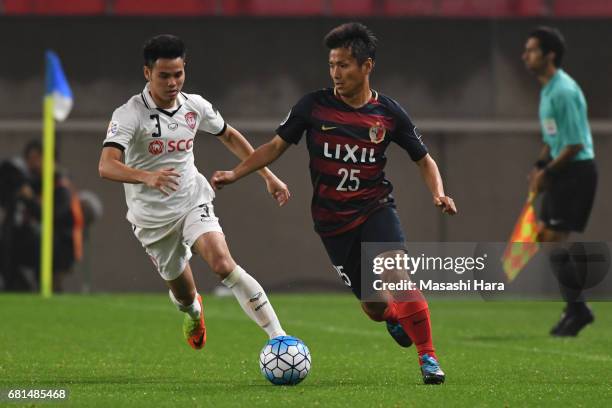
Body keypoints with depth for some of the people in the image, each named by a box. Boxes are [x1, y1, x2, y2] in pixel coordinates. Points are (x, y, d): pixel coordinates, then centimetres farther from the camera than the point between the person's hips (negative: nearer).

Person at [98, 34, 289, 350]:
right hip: (152, 217, -1)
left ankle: (278, 336, -28)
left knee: (223, 263, -27)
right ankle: (192, 311, 54)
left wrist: (268, 176, 13)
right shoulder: (128, 115, -19)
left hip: (193, 202, 1)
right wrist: (148, 177, -53)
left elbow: (229, 137, 16)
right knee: (184, 295, 13)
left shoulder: (195, 106, -4)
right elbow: (106, 167, -34)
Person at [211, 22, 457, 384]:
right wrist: (236, 174, -6)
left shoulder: (389, 113, -5)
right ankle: (394, 318, 43)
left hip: (375, 208, -1)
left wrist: (438, 194, -13)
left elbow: (424, 160, 5)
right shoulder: (314, 106, -5)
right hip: (332, 219, 1)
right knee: (374, 306, 4)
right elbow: (277, 146, 4)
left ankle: (428, 358, -13)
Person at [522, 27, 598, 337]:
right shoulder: (547, 90, 13)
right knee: (544, 235, 11)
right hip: (561, 171, 10)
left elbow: (575, 144, -21)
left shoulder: (564, 91, -19)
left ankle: (577, 309, -1)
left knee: (555, 239, -10)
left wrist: (547, 172, -15)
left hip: (577, 169, -10)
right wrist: (539, 166, 9)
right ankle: (576, 307, 18)